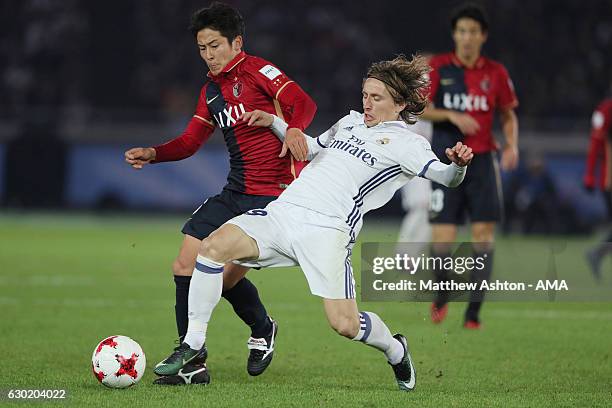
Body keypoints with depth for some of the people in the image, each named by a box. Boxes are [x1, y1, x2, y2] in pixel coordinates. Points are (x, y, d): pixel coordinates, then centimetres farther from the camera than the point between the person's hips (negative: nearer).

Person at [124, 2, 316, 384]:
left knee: (228, 276, -13)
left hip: (276, 194, -8)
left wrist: (294, 130, -39)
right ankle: (191, 360, 10)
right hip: (236, 192, 8)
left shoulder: (257, 70, -8)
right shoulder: (211, 91, 16)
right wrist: (152, 153, 3)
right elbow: (190, 141, 19)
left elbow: (303, 103, -19)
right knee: (186, 265, 0)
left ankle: (263, 329, 15)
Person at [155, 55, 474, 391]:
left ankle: (395, 351, 23)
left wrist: (458, 165, -32)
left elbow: (445, 177, -10)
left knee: (345, 325, -13)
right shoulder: (350, 122, 24)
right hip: (282, 212, 6)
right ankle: (192, 347, -11)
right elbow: (310, 148, 40)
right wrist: (273, 123, 29)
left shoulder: (405, 143, 3)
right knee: (214, 245, -18)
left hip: (326, 230, -5)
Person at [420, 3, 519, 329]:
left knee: (483, 234, -7)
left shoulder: (495, 73, 6)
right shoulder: (438, 67, 1)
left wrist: (512, 145, -3)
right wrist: (452, 116, -16)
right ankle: (441, 295, 21)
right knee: (442, 238, -7)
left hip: (482, 160, 1)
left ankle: (474, 310, -2)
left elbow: (508, 115, 14)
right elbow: (421, 108, 0)